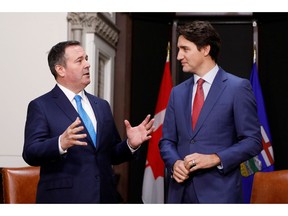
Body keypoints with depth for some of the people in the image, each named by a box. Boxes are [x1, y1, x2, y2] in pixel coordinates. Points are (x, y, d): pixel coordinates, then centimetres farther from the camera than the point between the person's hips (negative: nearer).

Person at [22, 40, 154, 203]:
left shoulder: (102, 106, 15)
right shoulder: (41, 106, -2)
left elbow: (112, 155, 16)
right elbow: (30, 154, -13)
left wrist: (130, 144, -3)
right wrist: (61, 143, -29)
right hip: (64, 198, -5)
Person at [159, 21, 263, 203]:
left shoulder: (238, 87, -3)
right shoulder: (177, 92, 12)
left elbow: (253, 140, -5)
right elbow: (167, 141, 13)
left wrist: (216, 159, -17)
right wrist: (174, 163, -7)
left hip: (219, 192, -4)